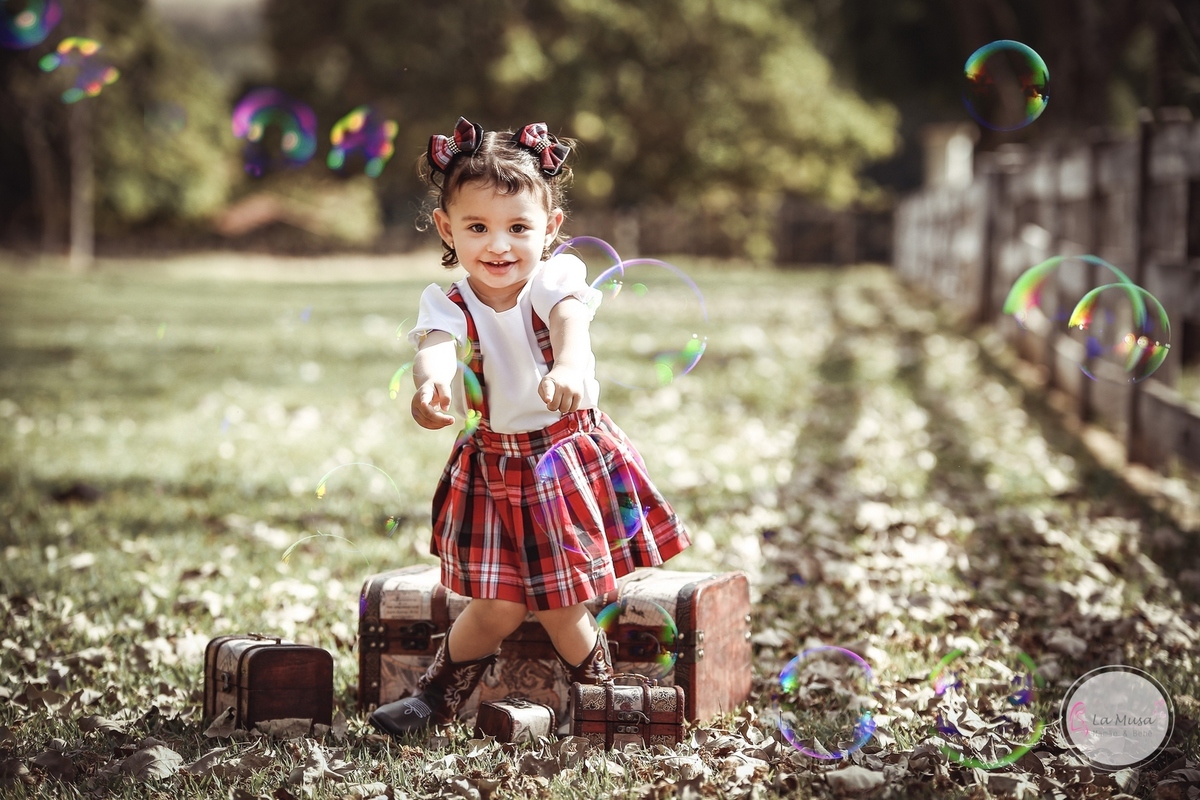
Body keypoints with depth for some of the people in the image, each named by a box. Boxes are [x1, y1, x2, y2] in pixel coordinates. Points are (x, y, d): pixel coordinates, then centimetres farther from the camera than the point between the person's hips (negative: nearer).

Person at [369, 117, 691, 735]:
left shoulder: (555, 278, -15)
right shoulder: (446, 304, -12)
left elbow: (570, 323, -38)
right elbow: (437, 346, -35)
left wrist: (567, 368, -62)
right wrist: (432, 384, -60)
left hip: (572, 459, -1)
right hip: (493, 469, 1)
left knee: (560, 604, 4)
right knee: (497, 608, 3)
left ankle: (597, 691, 34)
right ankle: (437, 697, 30)